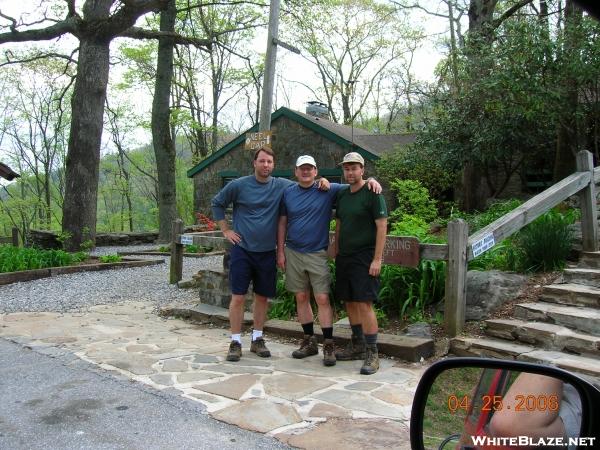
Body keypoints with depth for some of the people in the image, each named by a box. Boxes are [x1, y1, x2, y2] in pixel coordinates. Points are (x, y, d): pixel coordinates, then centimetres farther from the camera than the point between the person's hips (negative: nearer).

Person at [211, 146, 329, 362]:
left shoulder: (281, 186, 1)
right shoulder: (238, 185, -3)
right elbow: (217, 203, 8)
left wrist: (321, 181, -14)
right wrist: (226, 230, 2)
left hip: (267, 252, 3)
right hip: (242, 250, -2)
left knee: (262, 297, 10)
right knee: (238, 297, -2)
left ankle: (257, 339, 24)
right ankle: (235, 342, 9)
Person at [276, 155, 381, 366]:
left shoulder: (328, 190, -2)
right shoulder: (288, 193, 6)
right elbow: (282, 223, 9)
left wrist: (370, 181, -22)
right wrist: (280, 251, 5)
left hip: (317, 253, -3)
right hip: (293, 253, 3)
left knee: (322, 299, -6)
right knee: (301, 297, 9)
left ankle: (328, 345, 3)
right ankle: (309, 341, 22)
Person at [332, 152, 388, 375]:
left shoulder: (373, 194, -7)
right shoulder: (342, 195, 13)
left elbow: (382, 226, -12)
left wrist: (377, 259, -16)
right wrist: (337, 253, 14)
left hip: (364, 257, -7)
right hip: (344, 257, 7)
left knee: (364, 304, -11)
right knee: (349, 302, 12)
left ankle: (372, 354, -3)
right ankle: (357, 345, 25)